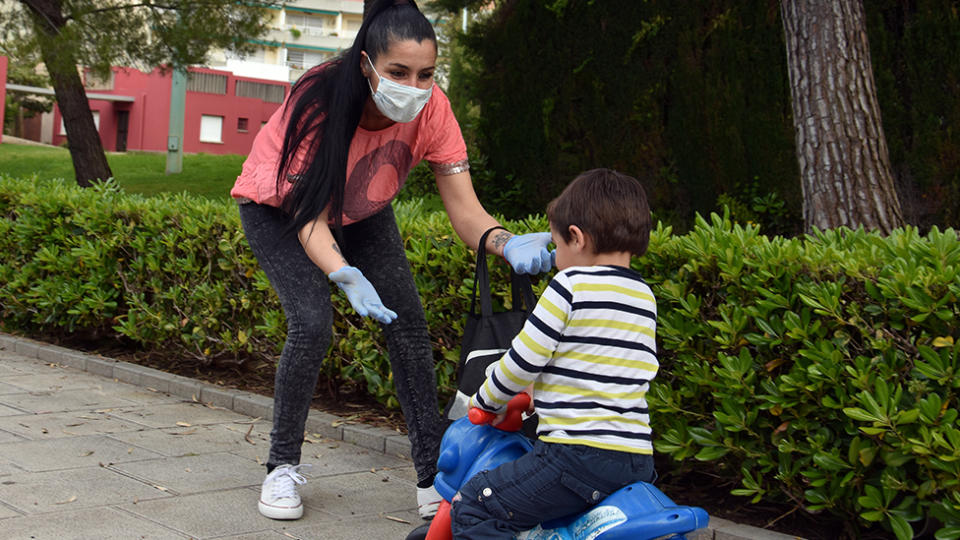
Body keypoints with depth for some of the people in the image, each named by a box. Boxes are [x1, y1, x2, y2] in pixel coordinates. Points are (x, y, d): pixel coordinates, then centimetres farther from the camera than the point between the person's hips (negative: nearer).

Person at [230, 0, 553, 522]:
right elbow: (312, 219, -35)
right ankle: (282, 466, 0)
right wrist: (345, 276, -54)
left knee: (409, 324, -9)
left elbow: (465, 209, -27)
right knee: (312, 323, -22)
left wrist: (506, 243, -49)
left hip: (362, 212, 4)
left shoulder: (430, 108, -27)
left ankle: (433, 478, 0)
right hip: (279, 206, -3)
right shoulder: (321, 101, -37)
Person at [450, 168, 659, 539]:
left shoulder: (571, 285, -7)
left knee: (473, 507, -4)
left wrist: (486, 402, 10)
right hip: (639, 459, 8)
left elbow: (523, 361, -9)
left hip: (580, 453, -8)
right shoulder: (645, 297, 15)